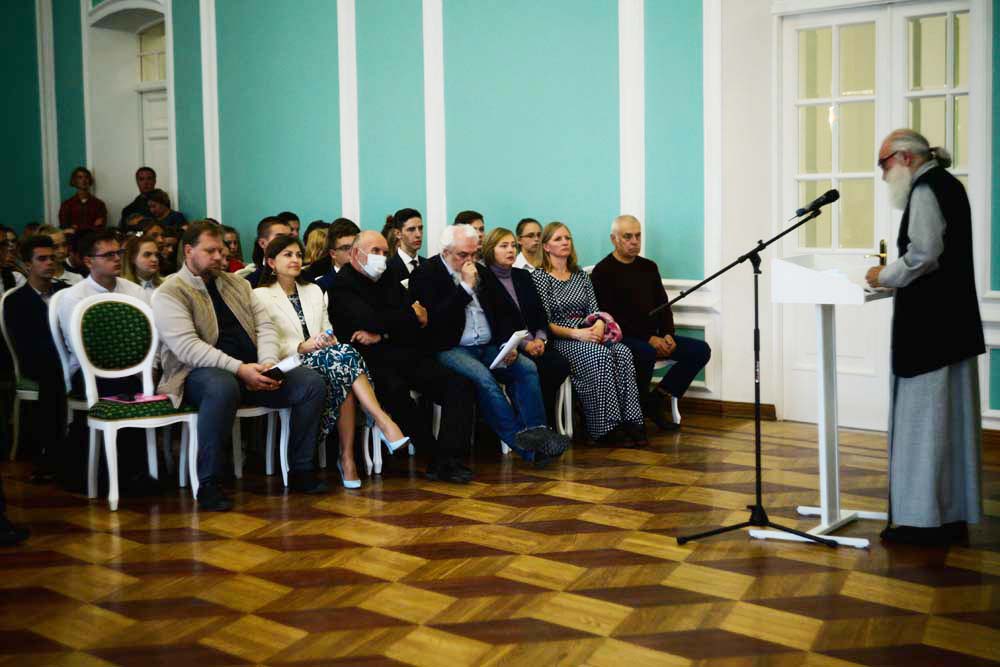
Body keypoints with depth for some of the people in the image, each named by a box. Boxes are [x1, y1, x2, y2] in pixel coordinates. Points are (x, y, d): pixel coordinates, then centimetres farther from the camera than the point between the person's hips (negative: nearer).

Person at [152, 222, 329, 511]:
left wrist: (268, 363, -8)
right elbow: (187, 347, -15)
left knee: (313, 383, -13)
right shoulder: (169, 294, -2)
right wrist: (239, 369, -23)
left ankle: (300, 472, -3)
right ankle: (208, 484, -29)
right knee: (223, 387, -42)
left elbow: (264, 326, 14)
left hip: (252, 371, 6)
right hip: (199, 373, -6)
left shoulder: (237, 283, 20)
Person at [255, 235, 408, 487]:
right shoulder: (261, 296, 8)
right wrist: (302, 347, -19)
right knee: (343, 354, -34)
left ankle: (347, 456, -34)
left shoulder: (314, 291, 25)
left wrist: (329, 340, -6)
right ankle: (383, 421, -41)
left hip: (322, 359, 5)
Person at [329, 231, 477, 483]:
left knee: (459, 384, -17)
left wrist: (382, 335, -8)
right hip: (374, 360, -6)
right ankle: (437, 454, -25)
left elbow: (420, 323, 10)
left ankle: (448, 460, -24)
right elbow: (369, 321, -14)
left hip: (406, 355, 6)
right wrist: (411, 315, 1)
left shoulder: (389, 281, 22)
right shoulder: (341, 284, 3)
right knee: (394, 389, -38)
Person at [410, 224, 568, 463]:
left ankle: (536, 436, -25)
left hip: (488, 348, 7)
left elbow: (495, 313, 20)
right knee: (483, 377, -34)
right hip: (450, 350, -6)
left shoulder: (479, 271, 17)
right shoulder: (425, 275, -2)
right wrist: (466, 286, -15)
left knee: (527, 368, -18)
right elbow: (436, 319, -16)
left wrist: (506, 345, 1)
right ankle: (523, 444, -33)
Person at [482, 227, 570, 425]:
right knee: (537, 369, -32)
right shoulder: (484, 280, 1)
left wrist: (540, 338, -5)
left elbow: (540, 313, 16)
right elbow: (494, 323, -7)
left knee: (560, 363, -23)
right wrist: (524, 344, -15)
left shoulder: (523, 276, 22)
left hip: (535, 343, 6)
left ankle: (546, 423, -12)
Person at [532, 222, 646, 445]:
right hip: (559, 341, -5)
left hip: (588, 335, 5)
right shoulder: (540, 277, 0)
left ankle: (630, 419, -30)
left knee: (623, 352, -26)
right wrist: (576, 333, -20)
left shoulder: (581, 275, 19)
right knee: (600, 354, -34)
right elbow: (544, 323, -7)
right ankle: (607, 424, -29)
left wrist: (599, 325, -11)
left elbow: (595, 310, 13)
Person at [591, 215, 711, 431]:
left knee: (701, 350, -9)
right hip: (620, 339, -7)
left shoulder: (649, 267, 17)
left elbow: (663, 306, 17)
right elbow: (608, 316, -14)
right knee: (646, 353, -38)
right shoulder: (603, 271, -5)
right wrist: (649, 339, -18)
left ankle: (655, 401, -3)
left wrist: (668, 335, -4)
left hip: (653, 337, 7)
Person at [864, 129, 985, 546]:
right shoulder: (946, 184, 17)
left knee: (925, 417, -5)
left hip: (928, 324, -10)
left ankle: (926, 519, 1)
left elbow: (924, 253, -23)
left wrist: (885, 276, -9)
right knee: (952, 418, 12)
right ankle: (954, 515, 19)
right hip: (953, 320, 10)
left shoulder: (926, 187, -13)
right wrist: (896, 273, 13)